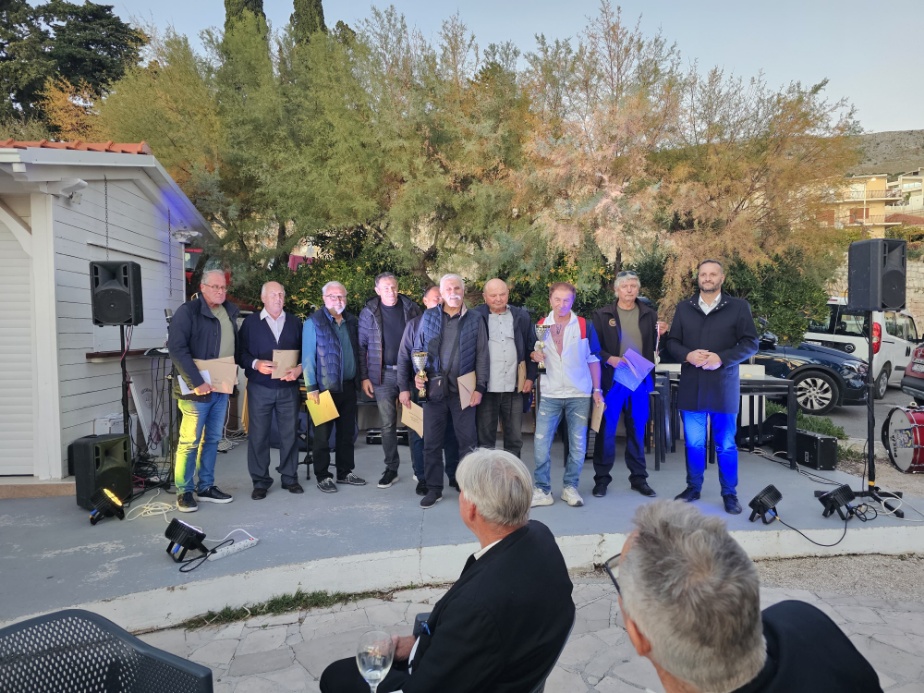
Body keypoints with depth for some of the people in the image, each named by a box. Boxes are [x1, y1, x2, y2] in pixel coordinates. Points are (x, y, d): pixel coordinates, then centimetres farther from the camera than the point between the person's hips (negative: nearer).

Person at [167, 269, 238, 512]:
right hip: (197, 389, -7)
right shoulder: (188, 311, -10)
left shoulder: (230, 311, 11)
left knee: (212, 439, 13)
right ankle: (184, 491, 12)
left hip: (222, 388, 7)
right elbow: (177, 348, -19)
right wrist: (196, 382, -22)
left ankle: (206, 487, 24)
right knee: (190, 442, 1)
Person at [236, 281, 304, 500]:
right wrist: (255, 364, -18)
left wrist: (300, 368, -12)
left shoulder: (295, 322, 10)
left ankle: (290, 477, 19)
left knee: (290, 434, 6)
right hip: (259, 388, -1)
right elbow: (240, 352, 0)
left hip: (288, 388, 2)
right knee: (258, 435, 3)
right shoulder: (250, 322, 4)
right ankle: (260, 481, 14)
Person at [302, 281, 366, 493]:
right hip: (325, 387, -5)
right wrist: (311, 388, -13)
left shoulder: (352, 321, 9)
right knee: (322, 434, 5)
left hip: (348, 386, 5)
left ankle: (345, 472, 25)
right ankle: (322, 476, 16)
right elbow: (308, 356, -9)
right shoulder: (314, 322, -7)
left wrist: (360, 378, 8)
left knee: (347, 432, 13)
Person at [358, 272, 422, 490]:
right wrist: (364, 377, -2)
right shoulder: (368, 313, 1)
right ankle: (391, 468, 17)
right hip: (383, 375, 0)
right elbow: (362, 346, 2)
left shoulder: (411, 308, 2)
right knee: (388, 424, 6)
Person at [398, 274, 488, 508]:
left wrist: (479, 387, -3)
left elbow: (482, 356, 3)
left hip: (462, 390, -1)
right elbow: (417, 349, 10)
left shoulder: (475, 320, 4)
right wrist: (417, 373, -5)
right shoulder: (428, 317, 7)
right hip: (433, 388, 1)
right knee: (432, 442, 7)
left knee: (468, 441, 5)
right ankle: (434, 489, 20)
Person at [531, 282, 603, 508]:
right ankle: (542, 491, 8)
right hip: (549, 395, 1)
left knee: (578, 444, 5)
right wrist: (534, 354, -8)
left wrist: (597, 390, -1)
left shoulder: (585, 326, 0)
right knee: (541, 443, -3)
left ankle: (570, 487, 20)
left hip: (579, 395, -1)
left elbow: (593, 360, 3)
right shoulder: (540, 326, 5)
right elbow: (532, 352, 15)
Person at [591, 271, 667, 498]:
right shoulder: (602, 314, 1)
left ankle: (638, 478, 22)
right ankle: (602, 478, 15)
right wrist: (609, 359, -18)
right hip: (612, 380, -2)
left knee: (637, 431, 11)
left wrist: (660, 335, -11)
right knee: (606, 431, 4)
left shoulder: (649, 314, 9)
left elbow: (657, 348, 8)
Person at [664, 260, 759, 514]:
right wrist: (687, 355, -14)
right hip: (691, 387, 2)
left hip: (724, 387, -2)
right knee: (693, 443, 12)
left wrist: (722, 358, -18)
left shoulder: (738, 306, 1)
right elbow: (671, 342, 7)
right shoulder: (683, 307, 8)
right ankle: (693, 488, 26)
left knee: (726, 445, 7)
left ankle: (730, 494, 21)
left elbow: (751, 343, -3)